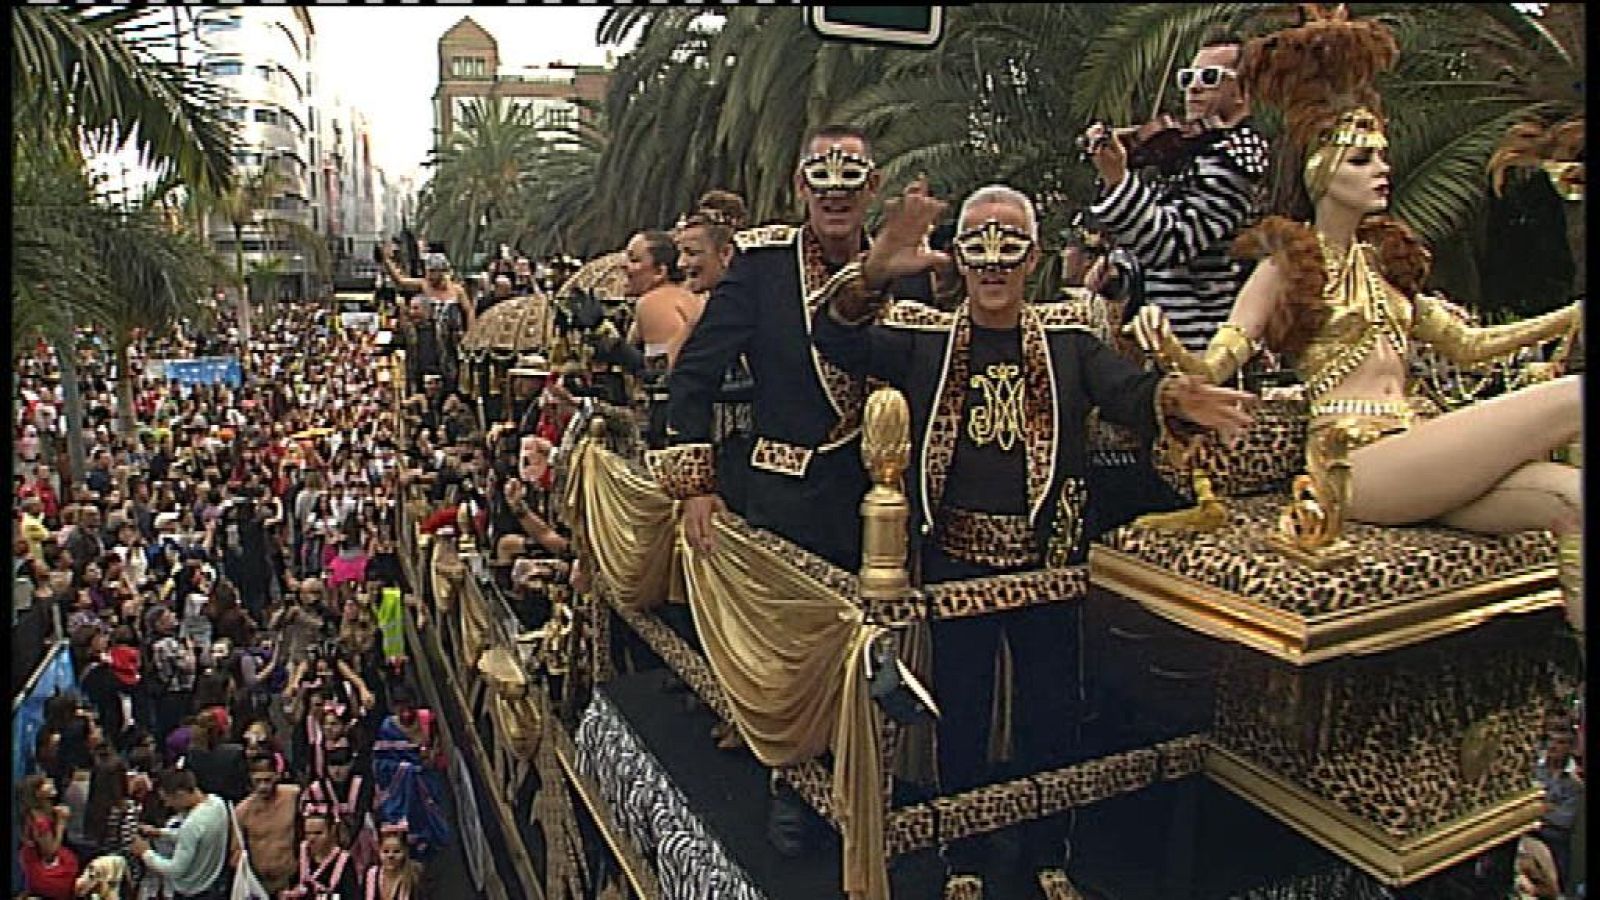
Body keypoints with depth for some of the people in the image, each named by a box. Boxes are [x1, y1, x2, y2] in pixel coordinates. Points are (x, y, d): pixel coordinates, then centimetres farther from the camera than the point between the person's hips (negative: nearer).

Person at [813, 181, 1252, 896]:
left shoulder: (1066, 335, 4)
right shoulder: (923, 336, 1)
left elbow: (1126, 391, -10)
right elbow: (837, 340, -13)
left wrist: (1172, 397, -35)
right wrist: (872, 273, -34)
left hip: (1048, 556, 1)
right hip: (955, 555, -1)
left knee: (1051, 707, 14)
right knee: (960, 709, 13)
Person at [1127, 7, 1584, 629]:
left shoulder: (1385, 257, 21)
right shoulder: (1288, 265, 0)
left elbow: (1467, 344, 27)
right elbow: (1216, 365, -11)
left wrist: (1576, 314, 24)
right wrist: (1169, 349, -33)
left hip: (1413, 455, 7)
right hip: (1357, 464, -7)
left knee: (1568, 498, -19)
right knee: (1571, 397, -15)